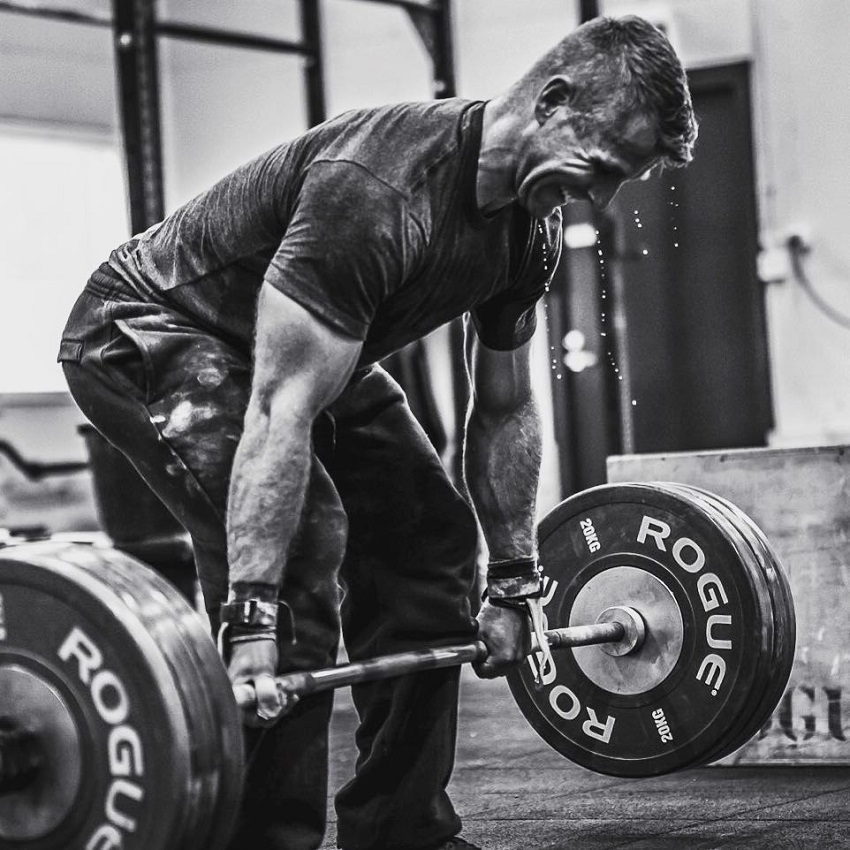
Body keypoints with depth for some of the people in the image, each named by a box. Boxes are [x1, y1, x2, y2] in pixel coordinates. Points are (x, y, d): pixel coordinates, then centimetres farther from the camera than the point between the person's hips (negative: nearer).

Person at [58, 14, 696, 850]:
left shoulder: (528, 225, -7)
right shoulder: (381, 189, -36)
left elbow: (504, 409, 5)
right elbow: (280, 412, -40)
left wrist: (513, 587, 8)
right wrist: (251, 619, -42)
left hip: (290, 349, 9)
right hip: (145, 333, -9)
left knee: (429, 538, 4)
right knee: (297, 541, -27)